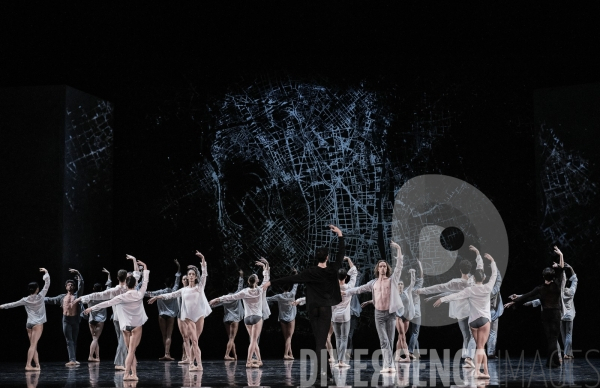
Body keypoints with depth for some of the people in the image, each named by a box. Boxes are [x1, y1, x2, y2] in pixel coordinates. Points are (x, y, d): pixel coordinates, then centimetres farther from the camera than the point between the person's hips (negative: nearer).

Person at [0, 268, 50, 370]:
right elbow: (47, 285, 3)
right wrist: (46, 273, 15)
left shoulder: (25, 300, 3)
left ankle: (37, 365, 6)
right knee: (33, 345, -9)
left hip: (29, 324, 4)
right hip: (38, 324, -4)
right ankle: (28, 365, -16)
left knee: (33, 345, 8)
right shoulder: (40, 296, -5)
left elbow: (14, 304, 12)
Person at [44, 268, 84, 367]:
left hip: (75, 319, -1)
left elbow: (81, 284, 0)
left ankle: (73, 359, 8)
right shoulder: (62, 297, 14)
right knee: (69, 341, -5)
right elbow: (50, 300, 19)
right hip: (66, 320, 1)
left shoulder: (77, 294, 8)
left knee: (74, 340, 5)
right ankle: (72, 360, -12)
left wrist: (77, 273, -6)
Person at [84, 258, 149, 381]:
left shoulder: (122, 297, -8)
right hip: (137, 326, -1)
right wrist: (144, 267, 18)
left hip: (126, 326, 1)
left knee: (130, 351, 10)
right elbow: (145, 281, 7)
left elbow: (107, 303, -6)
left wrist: (92, 308, 1)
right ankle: (127, 373, -15)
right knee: (131, 351, -5)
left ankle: (133, 373, 4)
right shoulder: (140, 294, -7)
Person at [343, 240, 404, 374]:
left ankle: (387, 365, 5)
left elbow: (399, 266, -4)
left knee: (390, 341, 1)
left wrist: (398, 249, -11)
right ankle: (389, 365, -10)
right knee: (384, 341, -6)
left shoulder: (392, 280, 3)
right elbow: (360, 289, 18)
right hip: (379, 314, 2)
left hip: (390, 313, -2)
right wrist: (346, 292, 15)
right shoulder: (373, 283, 11)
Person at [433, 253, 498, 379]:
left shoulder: (470, 290, -5)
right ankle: (477, 371, -20)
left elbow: (456, 295, -12)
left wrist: (442, 299, -10)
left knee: (479, 346, 13)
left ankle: (485, 371, 14)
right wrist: (492, 261, 18)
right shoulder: (488, 288, -5)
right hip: (484, 319, -2)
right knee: (481, 347, -7)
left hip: (472, 321, 2)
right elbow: (494, 274, 7)